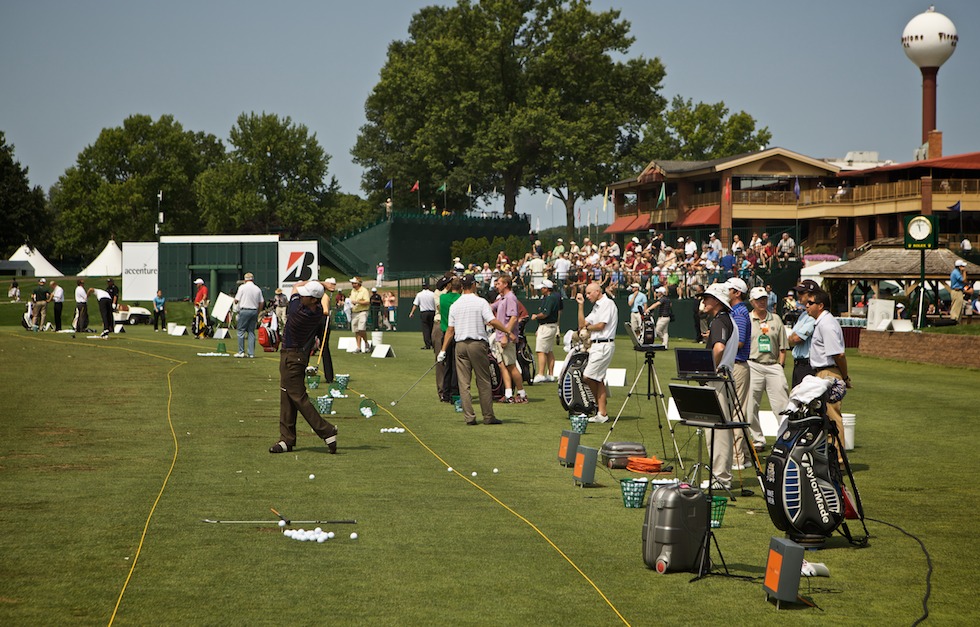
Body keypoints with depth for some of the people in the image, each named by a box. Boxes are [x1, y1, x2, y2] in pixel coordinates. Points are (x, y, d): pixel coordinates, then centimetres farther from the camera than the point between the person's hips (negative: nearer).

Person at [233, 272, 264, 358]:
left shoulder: (242, 287, -4)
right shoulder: (258, 289, 7)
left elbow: (236, 300, -5)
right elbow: (261, 303, 8)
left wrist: (235, 302, 19)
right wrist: (257, 314, 17)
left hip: (244, 310, -4)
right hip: (254, 311, 4)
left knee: (241, 331, 3)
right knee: (251, 332, 8)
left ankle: (241, 352, 0)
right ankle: (251, 353, 5)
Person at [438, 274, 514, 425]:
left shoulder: (454, 305, 7)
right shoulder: (481, 302, -4)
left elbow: (450, 330, 8)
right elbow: (493, 322, -14)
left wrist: (443, 351, 12)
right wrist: (509, 333, -6)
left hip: (460, 345, 3)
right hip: (478, 344, -3)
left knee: (464, 383, 3)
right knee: (484, 383, 4)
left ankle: (469, 417, -1)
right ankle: (488, 416, 7)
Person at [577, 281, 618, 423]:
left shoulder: (607, 304, -9)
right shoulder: (596, 306, 21)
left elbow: (601, 325, -15)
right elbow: (582, 324, 18)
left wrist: (587, 328, 3)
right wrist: (581, 305, 14)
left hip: (604, 345, -10)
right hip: (595, 345, 10)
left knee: (588, 377, -12)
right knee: (598, 379, 6)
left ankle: (599, 404, 5)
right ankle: (602, 413, 5)